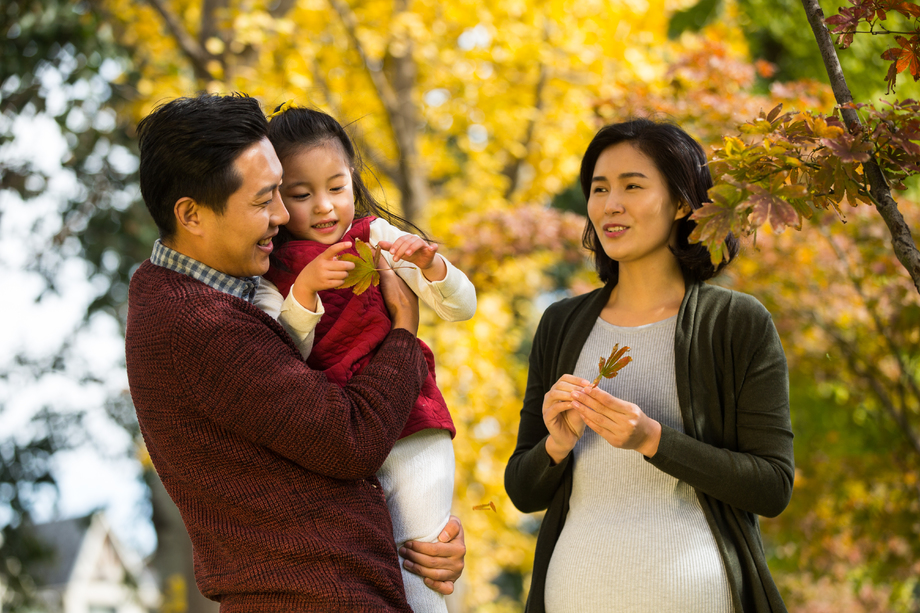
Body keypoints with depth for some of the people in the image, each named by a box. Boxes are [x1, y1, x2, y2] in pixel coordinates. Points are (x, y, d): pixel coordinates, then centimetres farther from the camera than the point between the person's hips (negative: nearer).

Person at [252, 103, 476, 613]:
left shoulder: (376, 237, 5)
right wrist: (304, 289, -21)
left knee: (417, 569, -9)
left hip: (407, 423, -1)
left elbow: (461, 309, 3)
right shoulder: (269, 271, 5)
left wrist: (429, 264, -18)